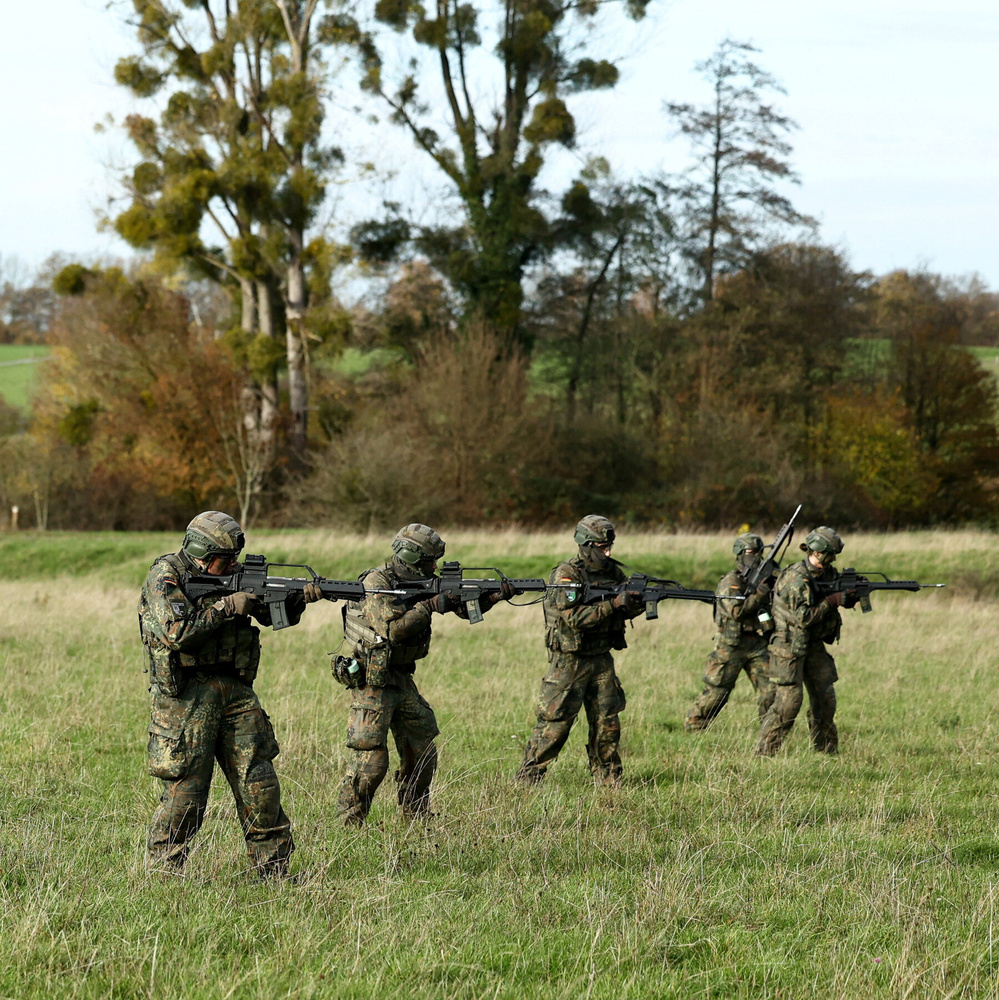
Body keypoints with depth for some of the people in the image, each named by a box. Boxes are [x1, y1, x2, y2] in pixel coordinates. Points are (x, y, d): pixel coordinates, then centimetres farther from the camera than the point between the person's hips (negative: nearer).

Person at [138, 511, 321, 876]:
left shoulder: (232, 577, 11)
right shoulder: (164, 577, -9)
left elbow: (275, 615, 15)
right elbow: (176, 632, -22)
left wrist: (299, 599, -6)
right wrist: (227, 607, -18)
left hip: (234, 691, 6)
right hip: (186, 695, -6)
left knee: (260, 784, 4)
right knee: (186, 791, -7)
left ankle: (272, 869, 13)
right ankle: (161, 873, 5)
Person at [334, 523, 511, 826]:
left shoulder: (420, 584, 6)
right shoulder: (376, 584, -17)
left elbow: (465, 608, 8)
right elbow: (393, 630, -28)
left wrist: (495, 597, -7)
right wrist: (430, 606, -27)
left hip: (403, 681, 8)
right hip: (373, 682, -8)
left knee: (422, 753, 12)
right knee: (371, 759, -12)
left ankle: (417, 819, 24)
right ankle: (350, 824, -5)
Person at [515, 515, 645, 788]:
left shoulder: (612, 572, 7)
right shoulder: (566, 575, -14)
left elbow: (626, 609, 8)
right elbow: (575, 617, -24)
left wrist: (638, 601, -15)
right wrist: (612, 605, -28)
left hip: (601, 660, 6)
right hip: (569, 661, -6)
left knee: (607, 723, 7)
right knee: (555, 724, -5)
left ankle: (609, 781, 17)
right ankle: (527, 780, 2)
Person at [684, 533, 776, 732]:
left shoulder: (762, 579, 11)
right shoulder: (730, 582, -8)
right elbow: (737, 611, -21)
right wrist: (760, 594, -23)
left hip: (757, 646, 5)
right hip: (731, 646, -5)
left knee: (770, 689, -4)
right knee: (716, 692, -1)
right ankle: (694, 726, 12)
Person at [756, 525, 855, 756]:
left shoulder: (827, 573, 5)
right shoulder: (796, 579, -21)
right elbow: (803, 617, -25)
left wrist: (849, 596, -7)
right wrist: (832, 601, -24)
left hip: (814, 645, 8)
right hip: (789, 645, -8)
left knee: (825, 698, 8)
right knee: (789, 699, -13)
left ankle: (827, 750, 18)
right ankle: (764, 752, -8)